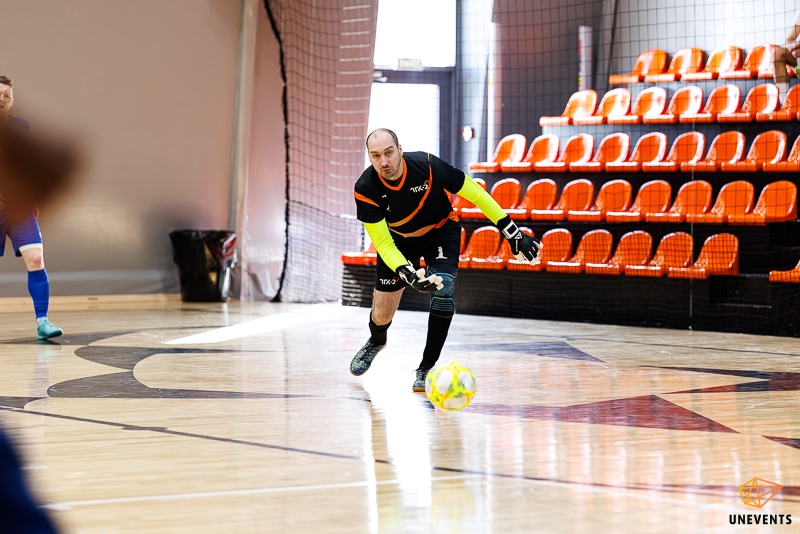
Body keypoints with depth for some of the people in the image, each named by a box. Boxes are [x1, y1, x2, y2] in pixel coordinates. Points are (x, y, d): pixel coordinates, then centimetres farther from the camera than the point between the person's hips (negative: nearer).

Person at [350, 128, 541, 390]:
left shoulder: (426, 165, -33)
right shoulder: (366, 189, -29)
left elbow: (474, 193, -23)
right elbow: (382, 241, -25)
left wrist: (513, 234, -23)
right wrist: (407, 274, -42)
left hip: (440, 230, -1)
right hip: (398, 239, 1)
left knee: (442, 289, -27)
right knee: (382, 314, 2)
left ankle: (426, 369, -11)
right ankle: (376, 341, 43)